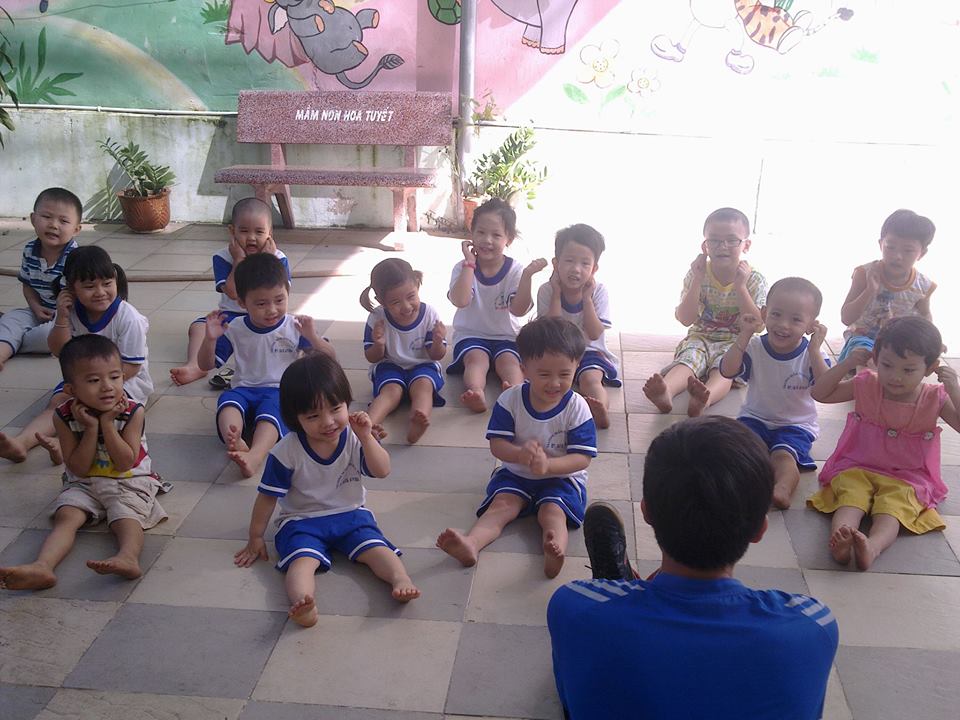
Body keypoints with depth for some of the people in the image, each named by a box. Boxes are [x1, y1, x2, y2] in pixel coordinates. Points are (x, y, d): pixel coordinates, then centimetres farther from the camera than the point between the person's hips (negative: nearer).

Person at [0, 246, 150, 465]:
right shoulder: (72, 310, -5)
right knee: (57, 402, -17)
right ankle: (21, 442, -38)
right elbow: (59, 351, -2)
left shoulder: (128, 318, -21)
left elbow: (131, 366, -18)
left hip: (125, 380, -5)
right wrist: (61, 318, -17)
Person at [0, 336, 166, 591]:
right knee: (66, 516, -23)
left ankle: (128, 557, -56)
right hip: (83, 485, 2)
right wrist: (91, 428, -21)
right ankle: (41, 567, -44)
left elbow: (125, 463, -17)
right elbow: (79, 468, -11)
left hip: (128, 483, -2)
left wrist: (107, 424, -22)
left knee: (126, 517, -28)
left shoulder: (132, 412, -12)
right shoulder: (65, 417, -8)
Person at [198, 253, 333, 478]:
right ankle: (234, 442, -62)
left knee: (270, 407, -37)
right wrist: (210, 339, -7)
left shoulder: (294, 327, 4)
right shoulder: (234, 329, 7)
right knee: (227, 400, -33)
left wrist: (312, 337, -14)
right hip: (244, 389, 2)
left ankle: (254, 456, -63)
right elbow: (206, 365, 13)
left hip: (281, 391, -2)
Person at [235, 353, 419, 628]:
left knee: (376, 549, -23)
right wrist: (256, 538, 2)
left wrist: (366, 437, -24)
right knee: (302, 560, -33)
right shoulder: (287, 452, -14)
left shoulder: (353, 437, -6)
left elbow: (382, 471, -11)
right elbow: (268, 496, -4)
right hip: (302, 520, -4)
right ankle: (302, 604, -59)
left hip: (350, 514, 4)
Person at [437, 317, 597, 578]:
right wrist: (520, 454, -33)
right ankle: (470, 544, -47)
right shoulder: (510, 400, -9)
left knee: (552, 511, -28)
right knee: (502, 504, -22)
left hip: (561, 476, -2)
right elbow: (497, 444, -10)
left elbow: (582, 458, -15)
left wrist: (547, 465, -33)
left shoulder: (577, 408, -13)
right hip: (515, 473, 2)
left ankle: (555, 549, -57)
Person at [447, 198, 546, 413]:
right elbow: (460, 300, -23)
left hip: (506, 336, 1)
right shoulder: (463, 268, -4)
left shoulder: (514, 270, -4)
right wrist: (470, 263, -20)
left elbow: (519, 310, -17)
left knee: (509, 360, -29)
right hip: (471, 334, -1)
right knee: (477, 358, -30)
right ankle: (476, 393, -56)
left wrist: (527, 275, -28)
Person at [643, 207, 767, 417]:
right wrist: (697, 281, -17)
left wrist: (740, 286, -21)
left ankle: (704, 398, -65)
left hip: (735, 342, -2)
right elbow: (686, 319, -8)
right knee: (689, 359, -30)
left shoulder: (754, 280, -6)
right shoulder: (697, 275, -3)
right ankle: (665, 392, -61)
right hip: (701, 338, 2)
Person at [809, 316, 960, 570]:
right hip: (857, 468, 1)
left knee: (893, 508, -32)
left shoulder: (935, 400, -2)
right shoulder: (866, 385, 1)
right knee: (851, 499, -30)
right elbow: (820, 394, 4)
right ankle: (839, 541, -58)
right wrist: (846, 364, -9)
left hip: (906, 479, -1)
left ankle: (873, 547, -61)